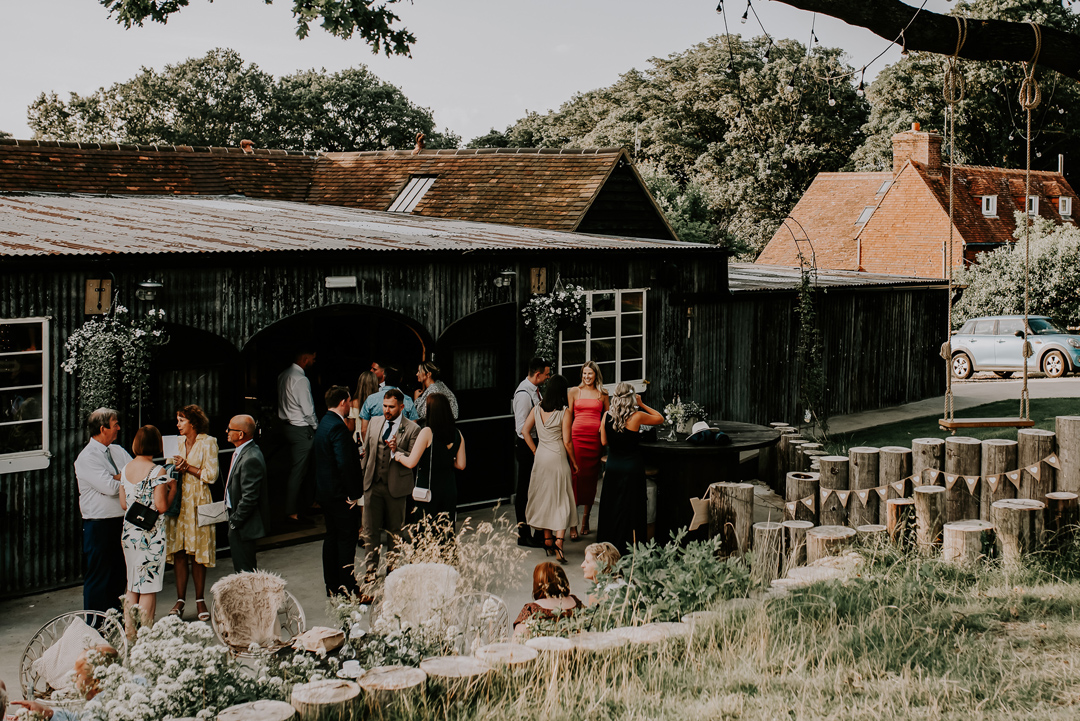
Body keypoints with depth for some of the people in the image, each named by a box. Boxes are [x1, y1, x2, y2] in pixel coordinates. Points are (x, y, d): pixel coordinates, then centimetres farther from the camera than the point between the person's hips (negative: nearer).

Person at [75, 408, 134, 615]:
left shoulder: (117, 451, 13)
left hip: (122, 520, 8)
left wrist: (118, 478, -11)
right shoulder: (87, 458, -13)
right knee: (99, 576, -2)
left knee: (119, 574, 13)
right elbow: (110, 487, -22)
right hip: (99, 525, -7)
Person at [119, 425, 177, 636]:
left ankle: (130, 632, 19)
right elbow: (162, 507, -17)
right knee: (148, 587, 2)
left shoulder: (125, 469, 4)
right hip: (151, 534, -6)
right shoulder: (157, 472, -14)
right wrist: (172, 489, -1)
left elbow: (123, 504, 8)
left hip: (129, 531, 6)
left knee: (132, 586, 15)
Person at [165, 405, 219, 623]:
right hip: (178, 500, 5)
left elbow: (211, 475, -8)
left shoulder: (208, 443, -3)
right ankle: (180, 600, 8)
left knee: (197, 552, -2)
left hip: (198, 501, -4)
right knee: (178, 551, 2)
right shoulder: (177, 442, 13)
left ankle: (200, 600, 9)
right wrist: (174, 468, -6)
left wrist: (188, 468, -12)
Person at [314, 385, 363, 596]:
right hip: (340, 492, -10)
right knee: (347, 539, -4)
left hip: (325, 492, 10)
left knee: (332, 536, 15)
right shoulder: (338, 427, -20)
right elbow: (344, 463, -26)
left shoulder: (324, 424, 11)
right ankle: (347, 588, -1)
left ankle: (332, 586, 22)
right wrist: (353, 493, -19)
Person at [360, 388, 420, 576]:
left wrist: (396, 450, -26)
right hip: (372, 484, 3)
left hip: (396, 486, -3)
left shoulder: (412, 429, -8)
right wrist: (361, 475, 14)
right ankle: (371, 569, 13)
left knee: (395, 530, 10)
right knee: (370, 529, 4)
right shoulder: (374, 422, 8)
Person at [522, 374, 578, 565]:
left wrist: (535, 451, 13)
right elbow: (567, 442, -12)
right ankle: (558, 541, -15)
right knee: (562, 499, -1)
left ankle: (547, 540, 22)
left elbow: (525, 430, 5)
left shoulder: (537, 409, 1)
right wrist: (573, 462, 0)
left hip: (541, 457, 5)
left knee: (544, 498, 15)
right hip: (558, 457, -5)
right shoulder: (564, 412, -13)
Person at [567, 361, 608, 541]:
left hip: (595, 438, 2)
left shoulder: (602, 394, 11)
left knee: (591, 479, 5)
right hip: (577, 437, -2)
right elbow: (568, 416, 9)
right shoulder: (574, 392, 8)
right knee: (575, 478, -9)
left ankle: (585, 519, 20)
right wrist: (566, 437, 2)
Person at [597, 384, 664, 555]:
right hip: (632, 467, -4)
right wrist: (641, 404, 5)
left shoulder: (607, 416, -4)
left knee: (610, 507, 13)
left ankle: (607, 545, 20)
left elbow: (604, 441, 5)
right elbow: (660, 419, 2)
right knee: (631, 507, 5)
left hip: (612, 466, 4)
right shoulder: (637, 416, -14)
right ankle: (627, 546, 8)